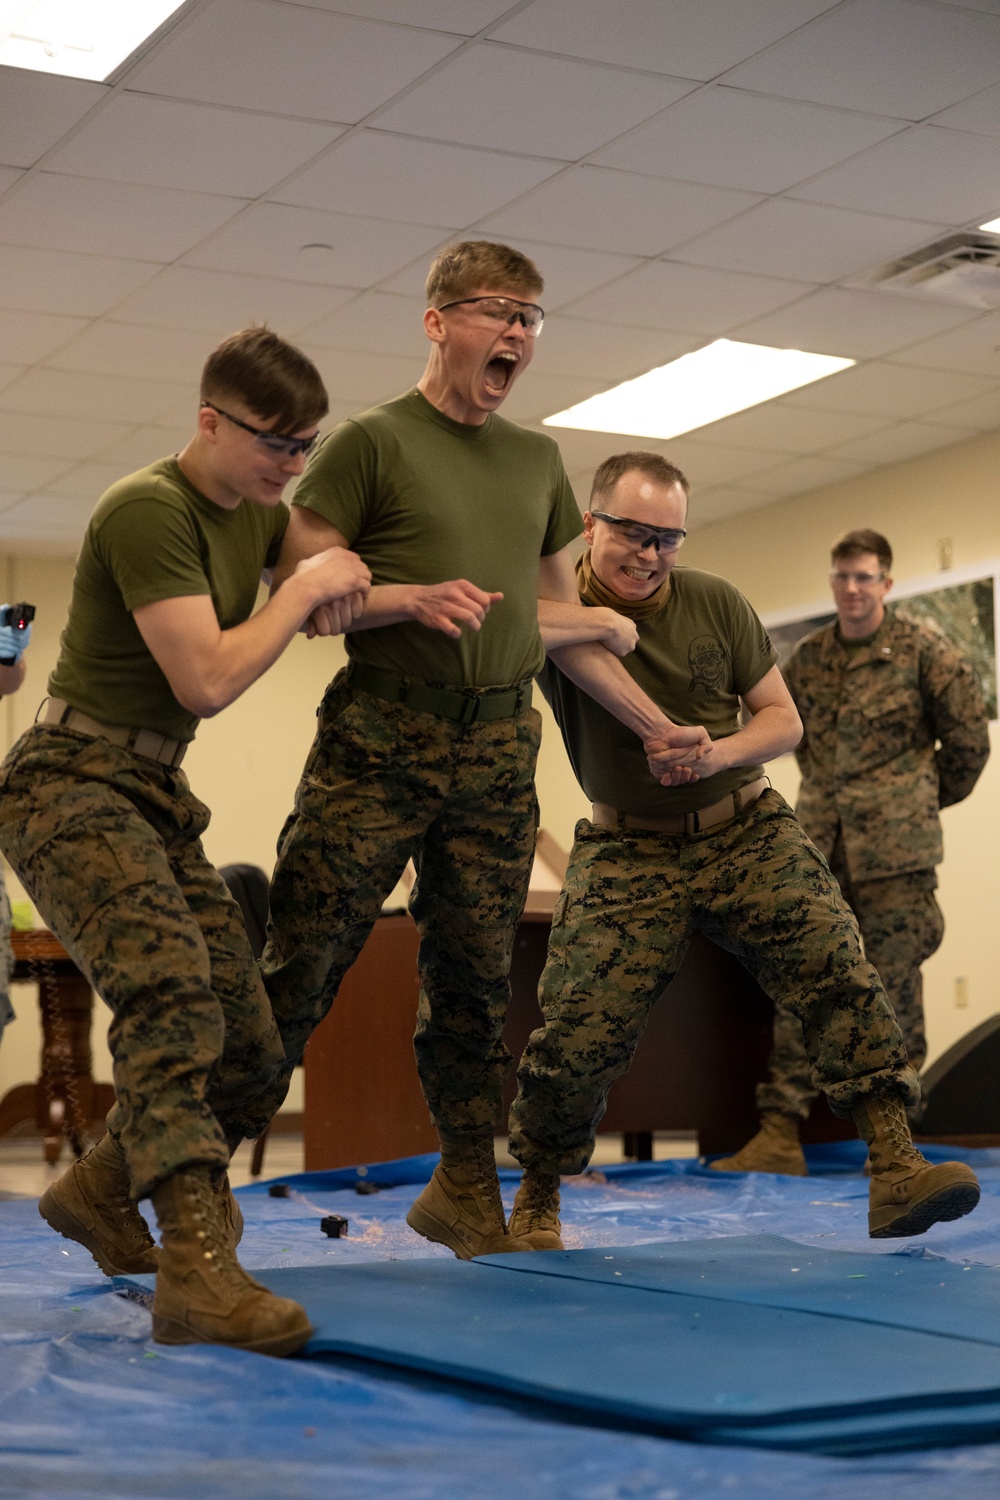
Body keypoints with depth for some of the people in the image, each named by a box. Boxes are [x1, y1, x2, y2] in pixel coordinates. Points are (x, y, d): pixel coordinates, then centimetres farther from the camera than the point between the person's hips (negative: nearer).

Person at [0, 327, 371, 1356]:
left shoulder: (262, 515, 12)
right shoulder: (148, 511, -16)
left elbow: (336, 576, 32)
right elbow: (207, 680, -21)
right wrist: (302, 591, -9)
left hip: (156, 796, 9)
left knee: (249, 1049, 2)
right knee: (170, 990, -32)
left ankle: (98, 1191, 26)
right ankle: (197, 1267, -41)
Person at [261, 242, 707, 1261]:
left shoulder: (537, 460, 17)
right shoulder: (372, 441, 0)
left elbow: (558, 613, 23)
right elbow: (295, 590, -4)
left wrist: (653, 724, 19)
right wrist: (412, 600, -19)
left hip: (497, 747, 5)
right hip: (379, 739, -4)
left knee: (475, 981, 7)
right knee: (300, 964, -7)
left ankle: (465, 1190, 18)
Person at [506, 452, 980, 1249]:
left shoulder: (715, 602, 1)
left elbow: (783, 719, 5)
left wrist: (715, 755, -14)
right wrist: (597, 622, -37)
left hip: (747, 830, 3)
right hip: (629, 854, -2)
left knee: (838, 969, -17)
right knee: (578, 1035, -10)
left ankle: (896, 1169, -18)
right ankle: (536, 1199, 14)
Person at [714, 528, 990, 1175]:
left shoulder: (922, 649, -1)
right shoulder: (806, 658, 11)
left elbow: (969, 735, 5)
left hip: (895, 849, -4)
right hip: (820, 845, 4)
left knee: (893, 991, -1)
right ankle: (780, 1135, -1)